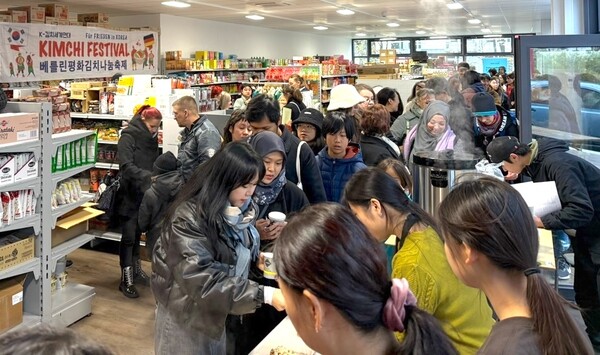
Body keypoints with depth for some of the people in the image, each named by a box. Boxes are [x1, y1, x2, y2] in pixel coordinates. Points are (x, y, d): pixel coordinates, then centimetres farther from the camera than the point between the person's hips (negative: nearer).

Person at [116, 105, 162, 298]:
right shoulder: (128, 136, -11)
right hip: (129, 194, -6)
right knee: (128, 237, -2)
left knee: (137, 234, 17)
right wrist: (147, 176, -34)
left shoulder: (152, 138, 10)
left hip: (145, 194, 6)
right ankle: (126, 280, 5)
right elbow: (126, 166, -22)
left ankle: (136, 271, 29)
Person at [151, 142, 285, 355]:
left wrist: (259, 258, -6)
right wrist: (264, 295, -36)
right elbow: (202, 280, -33)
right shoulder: (189, 217, -26)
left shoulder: (243, 209, -3)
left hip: (223, 312, 6)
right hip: (188, 315, -6)